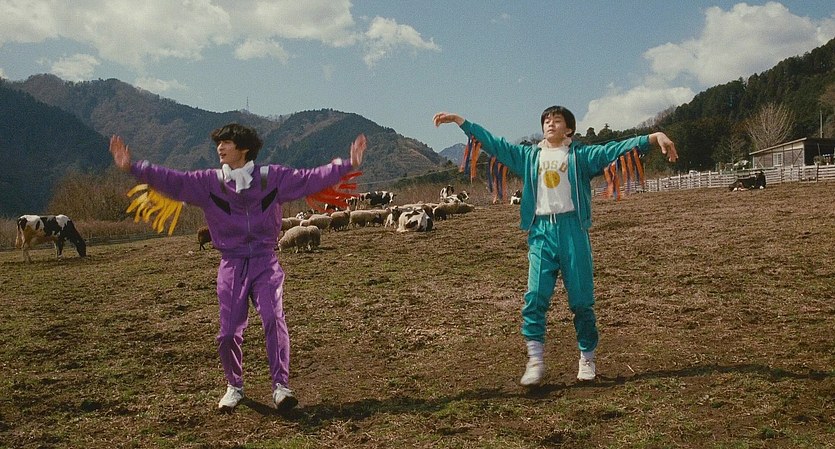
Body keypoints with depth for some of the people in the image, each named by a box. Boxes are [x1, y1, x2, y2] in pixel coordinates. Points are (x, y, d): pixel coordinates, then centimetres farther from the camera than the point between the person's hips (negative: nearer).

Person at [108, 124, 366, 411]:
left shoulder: (272, 177, 0)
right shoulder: (209, 182, 2)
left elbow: (311, 179, -1)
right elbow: (172, 181, -4)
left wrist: (347, 164, -8)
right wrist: (133, 168, -15)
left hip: (265, 263, -1)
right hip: (232, 265, 2)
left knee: (273, 319, -18)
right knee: (229, 332, 2)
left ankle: (281, 386, -11)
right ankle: (234, 387, 24)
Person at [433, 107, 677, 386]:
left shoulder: (580, 154, 7)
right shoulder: (529, 155, 16)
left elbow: (614, 150, -4)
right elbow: (493, 143, 16)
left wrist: (654, 138, -18)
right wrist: (459, 120, 12)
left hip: (573, 229, -2)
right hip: (541, 232, 2)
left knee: (581, 299, 3)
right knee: (535, 297, -8)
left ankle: (587, 359, 16)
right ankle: (535, 361, -3)